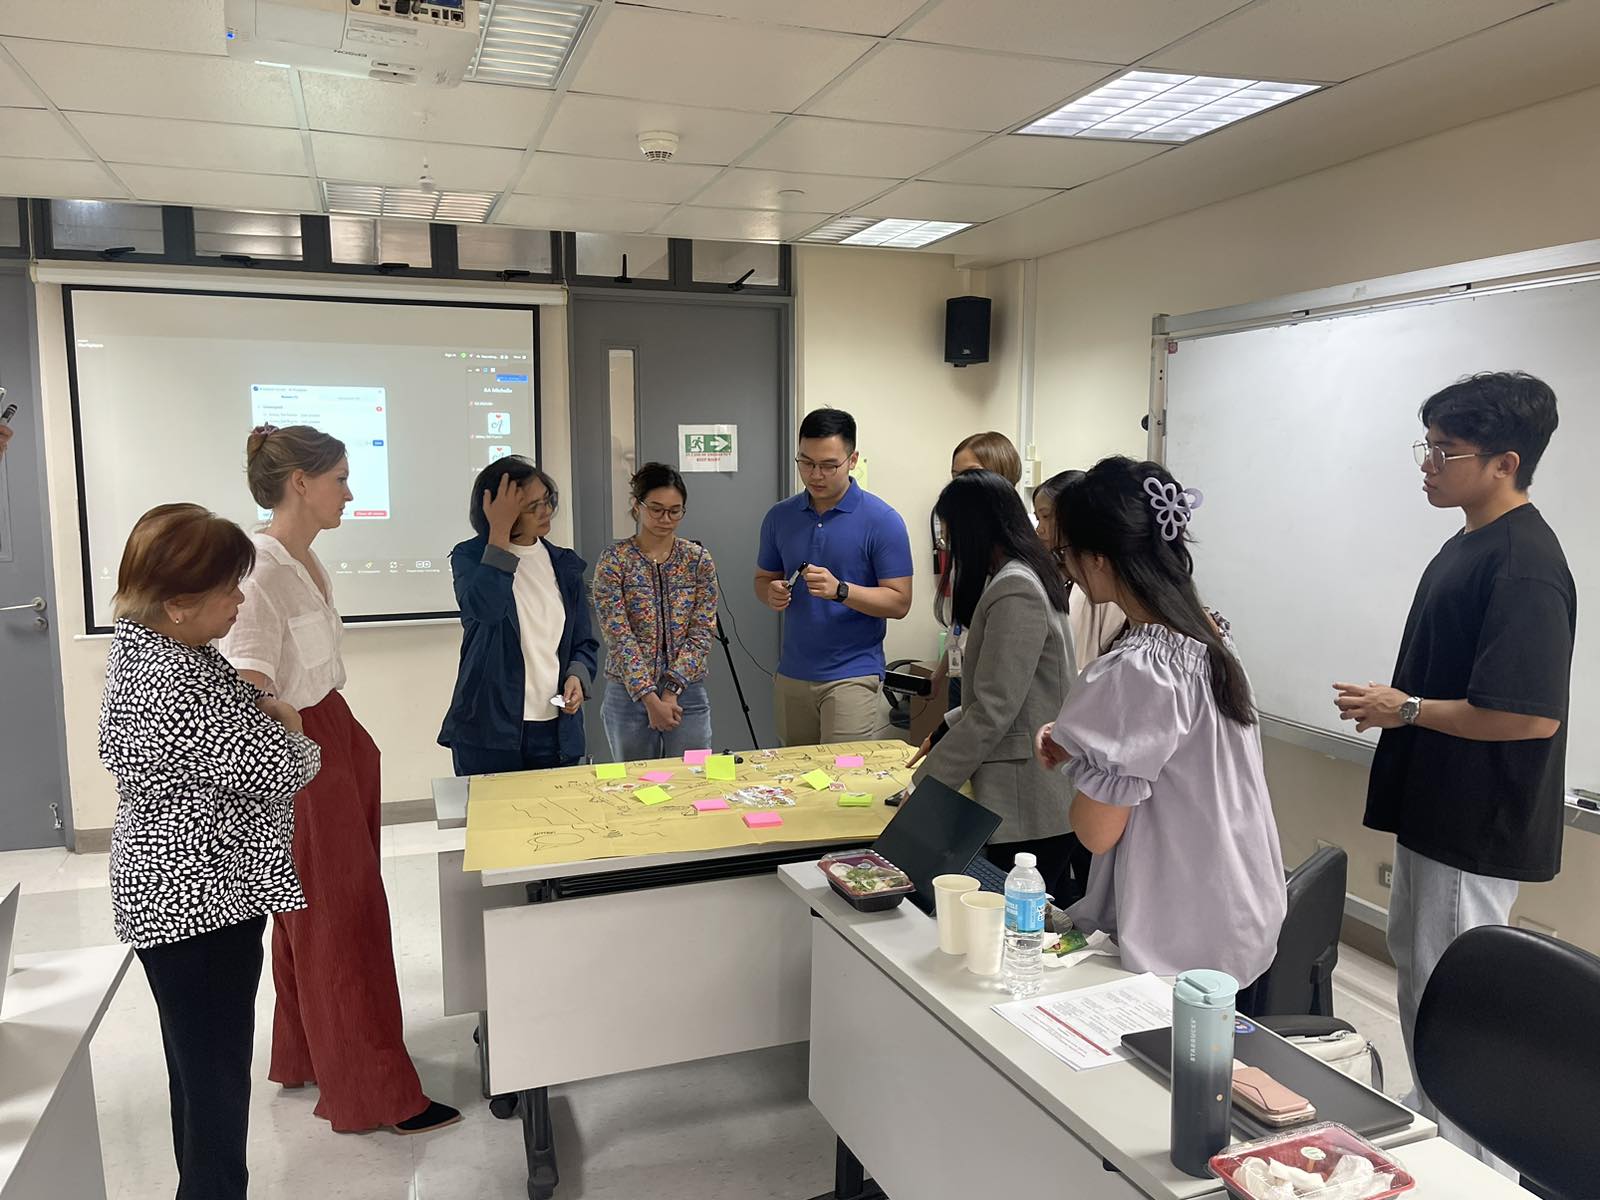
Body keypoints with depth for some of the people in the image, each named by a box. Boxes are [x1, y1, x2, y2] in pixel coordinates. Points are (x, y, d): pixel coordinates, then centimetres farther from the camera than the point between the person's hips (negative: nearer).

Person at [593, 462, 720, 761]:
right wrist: (650, 698, -16)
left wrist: (671, 691, -12)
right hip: (629, 694, -1)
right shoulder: (613, 560, -5)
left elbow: (702, 634, -3)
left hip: (688, 694, 2)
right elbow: (620, 636, -11)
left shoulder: (699, 560, 2)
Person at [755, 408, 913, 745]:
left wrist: (840, 590, -24)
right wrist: (772, 594, -9)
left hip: (853, 675, -4)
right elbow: (763, 579, 15)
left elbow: (899, 602, -9)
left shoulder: (882, 520, -8)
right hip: (792, 675, 5)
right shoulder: (780, 516, 5)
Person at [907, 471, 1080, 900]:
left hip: (1028, 809, -10)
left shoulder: (1015, 591, -18)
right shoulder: (1026, 576, 13)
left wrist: (922, 787, -13)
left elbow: (994, 710, -20)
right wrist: (947, 729, 18)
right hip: (1043, 801, 10)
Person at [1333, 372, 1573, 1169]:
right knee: (1414, 968, 22)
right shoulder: (1468, 546, 8)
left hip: (1477, 827, -10)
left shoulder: (1525, 565, -22)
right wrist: (1393, 708, 15)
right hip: (1432, 807, 10)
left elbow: (1531, 715, -28)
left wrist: (1406, 709, -18)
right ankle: (1431, 1111, 40)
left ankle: (1462, 1158, 21)